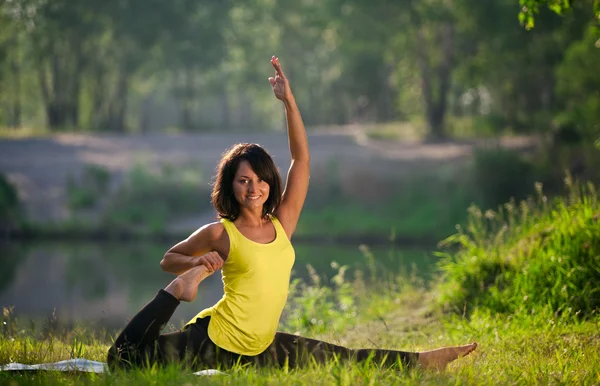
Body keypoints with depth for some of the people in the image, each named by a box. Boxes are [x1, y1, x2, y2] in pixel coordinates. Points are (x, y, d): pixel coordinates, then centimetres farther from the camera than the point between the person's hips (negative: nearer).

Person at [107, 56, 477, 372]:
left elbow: (302, 159, 2)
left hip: (259, 347, 4)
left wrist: (289, 100, -6)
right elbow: (168, 259, 9)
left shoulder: (281, 224, 6)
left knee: (345, 359, 6)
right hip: (212, 339, -4)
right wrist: (196, 266, -14)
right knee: (124, 357, -25)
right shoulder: (220, 233, -6)